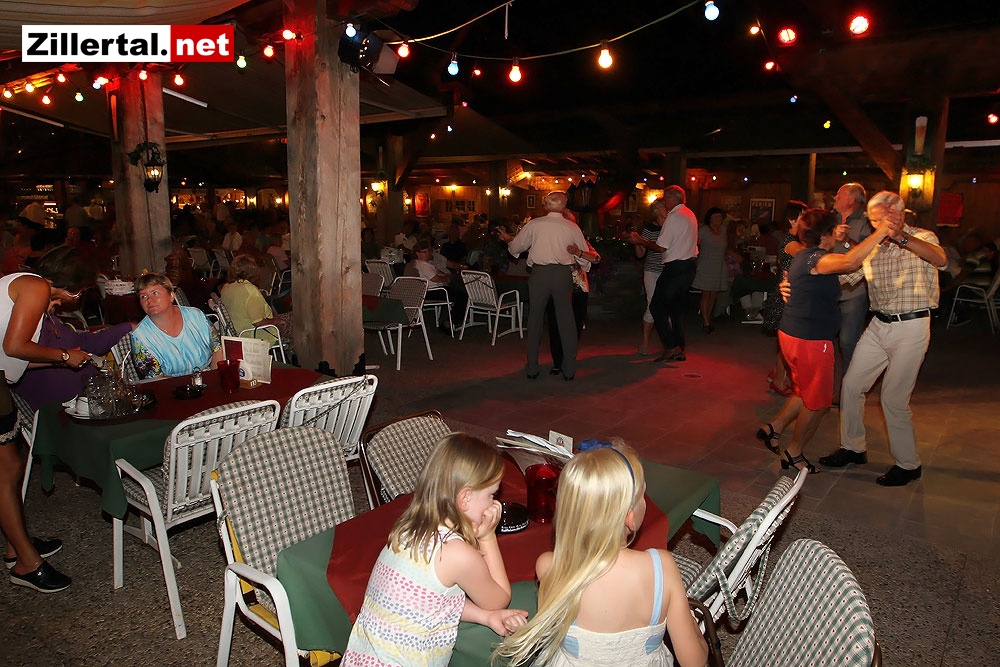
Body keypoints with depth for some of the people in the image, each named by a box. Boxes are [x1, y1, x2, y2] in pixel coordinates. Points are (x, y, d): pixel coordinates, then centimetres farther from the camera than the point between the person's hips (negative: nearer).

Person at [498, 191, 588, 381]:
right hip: (563, 274, 1)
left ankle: (532, 369, 15)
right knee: (566, 321, 9)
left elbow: (515, 248, 10)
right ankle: (569, 370, 13)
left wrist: (508, 239, 31)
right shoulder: (572, 228, 4)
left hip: (539, 273, -1)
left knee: (535, 319, 10)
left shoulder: (534, 225, 1)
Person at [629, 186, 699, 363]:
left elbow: (661, 247, -16)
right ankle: (679, 350, 15)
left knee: (657, 306, -3)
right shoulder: (690, 214, 15)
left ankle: (671, 348, -8)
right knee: (676, 307, 15)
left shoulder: (673, 217, -14)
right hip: (689, 266, 9)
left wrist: (640, 240, -4)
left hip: (675, 267, -9)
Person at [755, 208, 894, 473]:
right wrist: (880, 233, -35)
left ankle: (773, 429, 28)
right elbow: (850, 262, -39)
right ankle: (793, 454, 18)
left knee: (806, 393, 26)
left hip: (792, 333, 10)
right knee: (817, 402, 6)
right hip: (810, 340, -10)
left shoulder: (804, 256, 12)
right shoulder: (816, 259, -19)